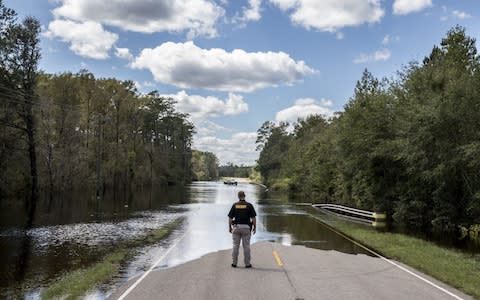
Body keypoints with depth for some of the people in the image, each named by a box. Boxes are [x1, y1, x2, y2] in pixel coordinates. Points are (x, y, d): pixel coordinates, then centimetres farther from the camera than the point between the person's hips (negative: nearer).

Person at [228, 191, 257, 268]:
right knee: (246, 246, 3)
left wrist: (230, 227, 9)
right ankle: (247, 263, 7)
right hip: (246, 227, -1)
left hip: (236, 227, 1)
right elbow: (253, 217, -7)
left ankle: (234, 263, 9)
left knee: (235, 245, 7)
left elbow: (230, 217, 0)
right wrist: (255, 227, 2)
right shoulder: (249, 205, -4)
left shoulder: (235, 205, 0)